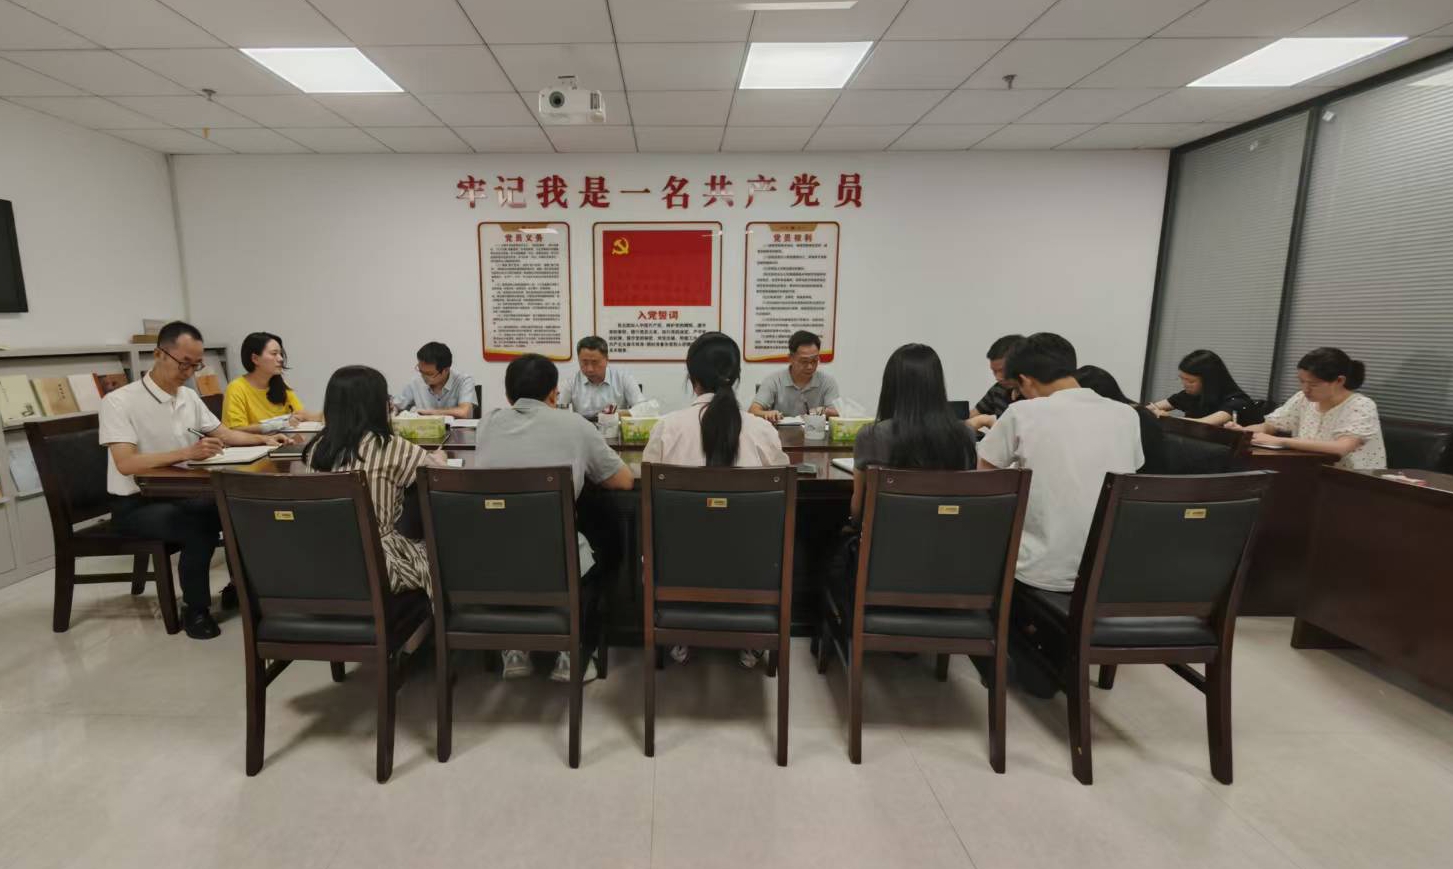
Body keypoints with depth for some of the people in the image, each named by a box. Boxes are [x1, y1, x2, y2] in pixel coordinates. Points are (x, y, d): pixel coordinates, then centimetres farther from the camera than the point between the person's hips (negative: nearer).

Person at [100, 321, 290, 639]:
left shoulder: (189, 397, 6)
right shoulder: (119, 402, -15)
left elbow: (225, 434, 17)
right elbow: (125, 463, -27)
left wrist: (264, 439, -1)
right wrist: (187, 452, -41)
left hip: (181, 495, 6)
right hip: (135, 505, -6)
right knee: (200, 526, -33)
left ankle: (239, 587, 3)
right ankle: (195, 608, -12)